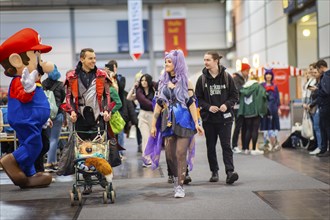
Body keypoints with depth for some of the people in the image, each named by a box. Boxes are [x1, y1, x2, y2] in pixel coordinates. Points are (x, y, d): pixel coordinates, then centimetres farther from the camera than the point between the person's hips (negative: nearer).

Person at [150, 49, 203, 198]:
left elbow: (191, 103, -4)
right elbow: (159, 103, 10)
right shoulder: (163, 82, 10)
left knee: (180, 154, -8)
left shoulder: (185, 82, 1)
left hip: (183, 121, -4)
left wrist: (196, 123, -11)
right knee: (169, 155, 5)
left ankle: (179, 186, -5)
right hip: (168, 122, 4)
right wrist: (153, 124, 6)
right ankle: (177, 177, 29)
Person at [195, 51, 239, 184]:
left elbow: (235, 95, 4)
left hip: (225, 117, -2)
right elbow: (198, 98, 5)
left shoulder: (226, 77, -1)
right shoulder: (202, 79, 3)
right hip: (208, 118, 2)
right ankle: (214, 172, 19)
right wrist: (208, 107, -11)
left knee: (226, 145, -9)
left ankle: (230, 171, -14)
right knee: (211, 146, 8)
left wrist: (227, 104, -13)